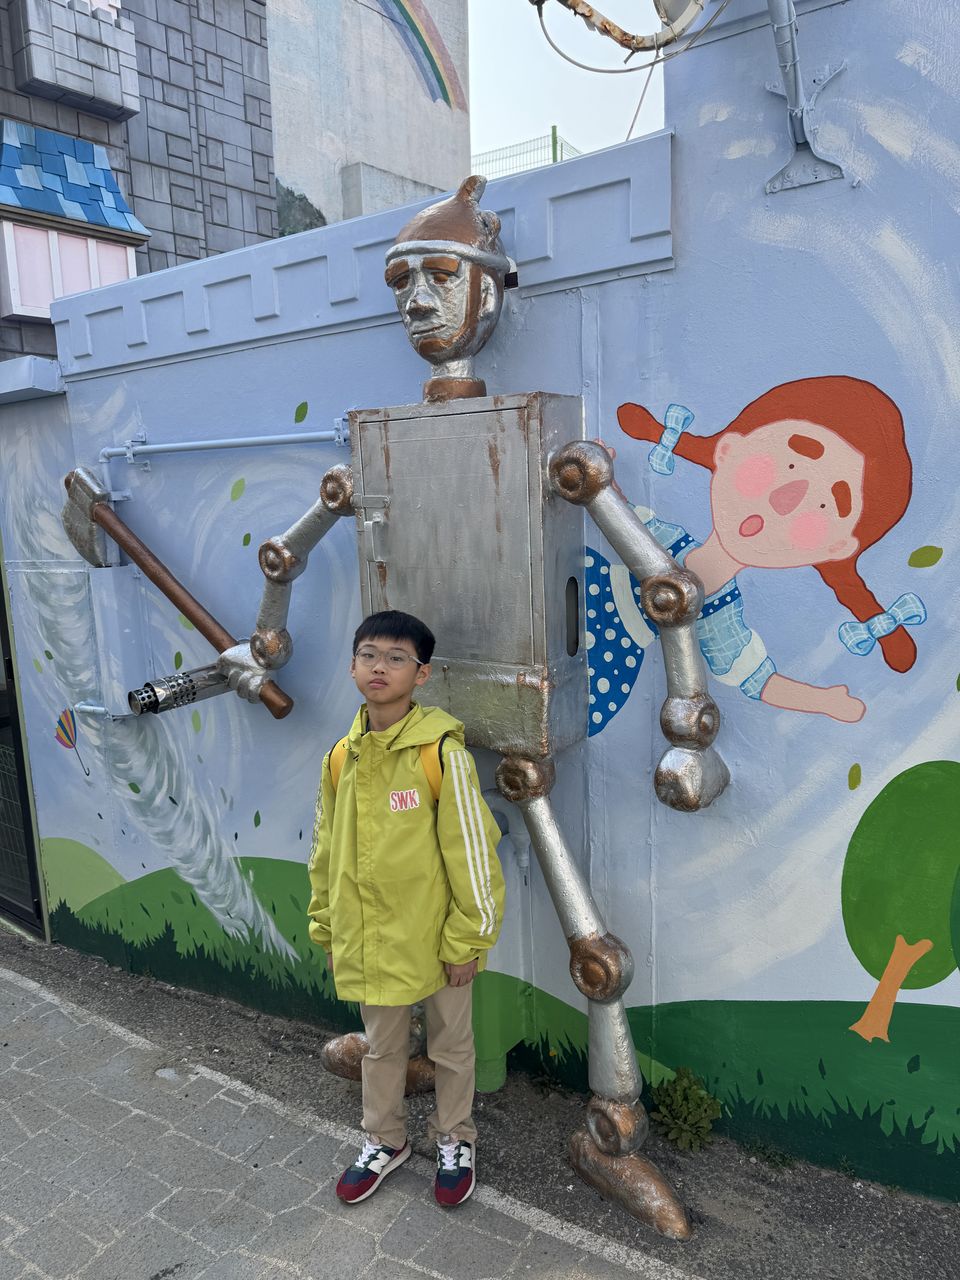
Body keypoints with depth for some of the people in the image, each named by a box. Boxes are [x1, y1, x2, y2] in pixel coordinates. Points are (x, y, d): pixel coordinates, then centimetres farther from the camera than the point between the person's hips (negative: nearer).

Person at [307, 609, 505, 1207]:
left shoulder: (443, 752, -20)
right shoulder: (342, 757, -2)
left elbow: (472, 851, -16)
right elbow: (327, 850, 7)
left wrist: (468, 939, -13)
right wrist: (327, 928, 11)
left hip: (436, 939, -4)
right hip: (369, 941, 4)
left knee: (451, 1046, 19)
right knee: (381, 1047, 24)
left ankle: (455, 1142, 44)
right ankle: (385, 1141, 47)